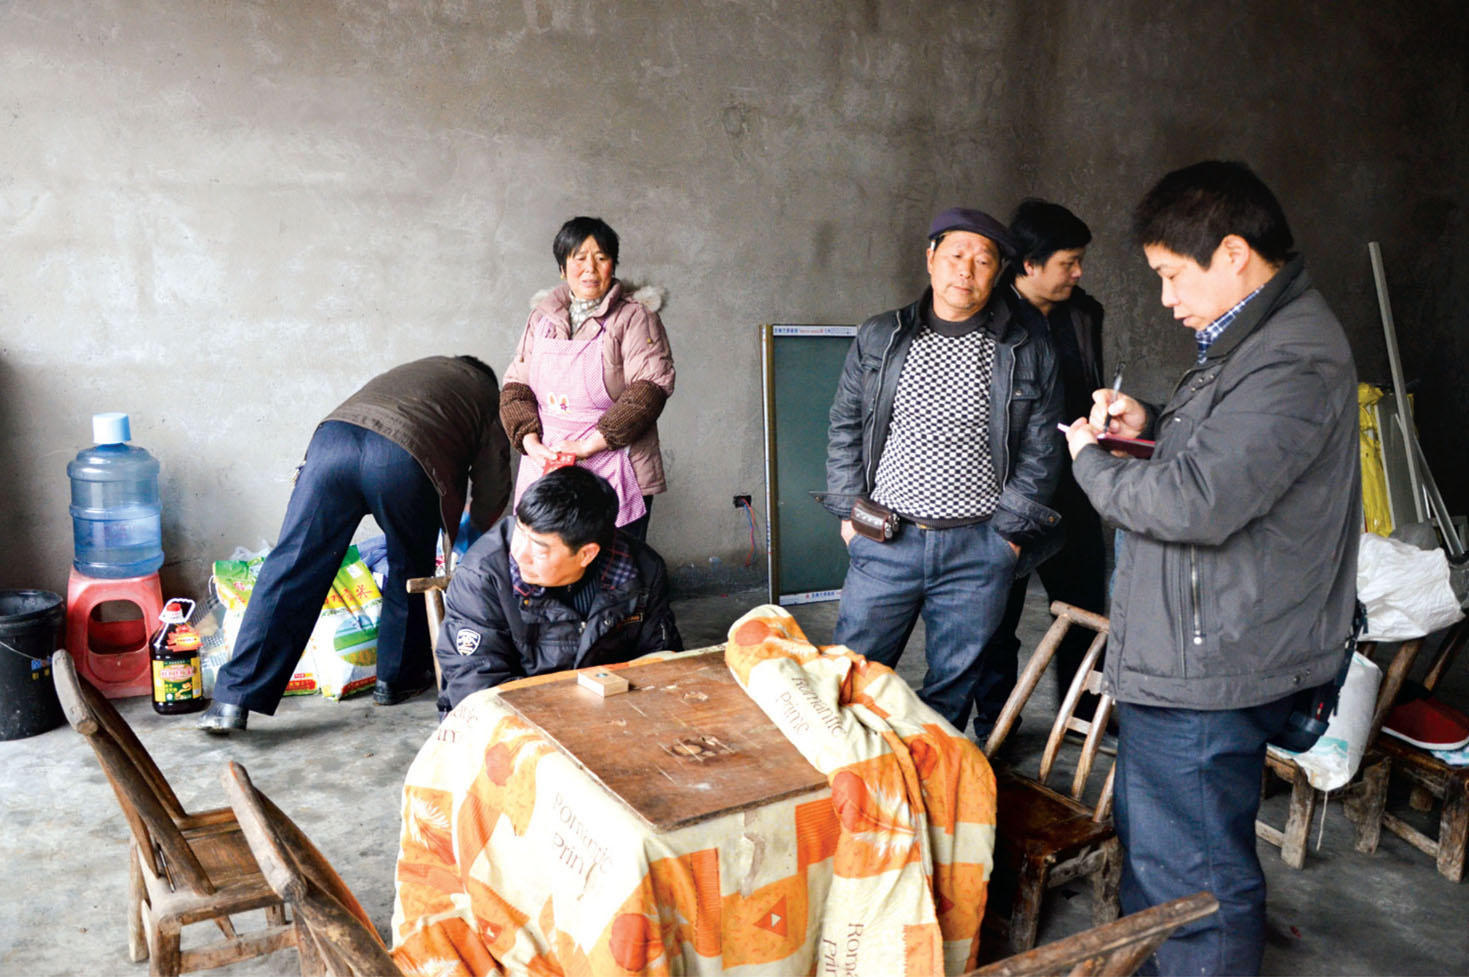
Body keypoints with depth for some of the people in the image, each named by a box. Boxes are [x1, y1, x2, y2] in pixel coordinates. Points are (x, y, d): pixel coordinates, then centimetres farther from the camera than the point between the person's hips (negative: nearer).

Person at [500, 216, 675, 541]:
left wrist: (588, 446, -16)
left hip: (615, 476, -4)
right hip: (544, 466, 4)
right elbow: (516, 383, 12)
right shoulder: (542, 316, 15)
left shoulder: (635, 316, 0)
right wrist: (531, 443, -6)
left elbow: (650, 387, -11)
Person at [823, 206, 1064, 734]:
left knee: (954, 686, 11)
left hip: (980, 550, 0)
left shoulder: (1028, 353, 2)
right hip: (885, 539, 1)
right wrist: (850, 508, 3)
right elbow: (844, 426, 10)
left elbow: (1041, 452, 3)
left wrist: (1009, 530, -2)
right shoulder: (878, 338, 5)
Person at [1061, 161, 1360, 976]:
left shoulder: (1293, 362, -23)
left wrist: (1089, 460, -12)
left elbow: (1193, 503, -31)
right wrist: (1153, 424, 10)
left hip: (1207, 671, -11)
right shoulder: (1256, 336, 11)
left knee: (1194, 871, 3)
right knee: (1151, 843, 26)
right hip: (1181, 656, 11)